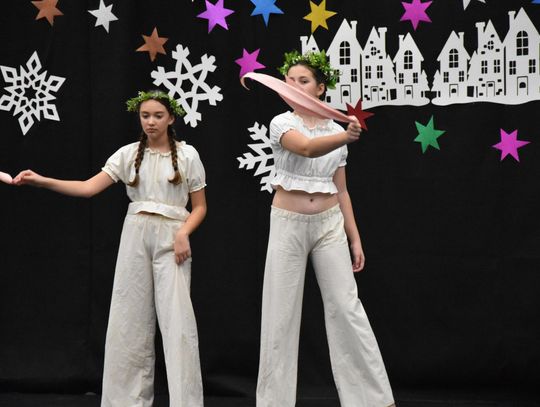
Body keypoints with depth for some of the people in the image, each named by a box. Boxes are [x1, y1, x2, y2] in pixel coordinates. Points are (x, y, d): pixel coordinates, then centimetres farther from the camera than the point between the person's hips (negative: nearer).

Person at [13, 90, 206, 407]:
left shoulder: (187, 154, 2)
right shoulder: (129, 154, 6)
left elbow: (200, 206, 6)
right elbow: (88, 188, -3)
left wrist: (183, 233, -13)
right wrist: (42, 181, -15)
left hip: (171, 238, -2)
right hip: (136, 236, 3)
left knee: (177, 318, -7)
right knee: (129, 318, 3)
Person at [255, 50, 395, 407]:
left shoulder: (336, 131, 6)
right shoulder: (282, 123, -6)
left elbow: (341, 191, 11)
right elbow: (307, 148, -28)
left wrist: (355, 238, 7)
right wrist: (346, 137, -46)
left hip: (329, 225, 2)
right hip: (288, 224, -2)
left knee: (347, 308, -1)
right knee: (281, 312, 0)